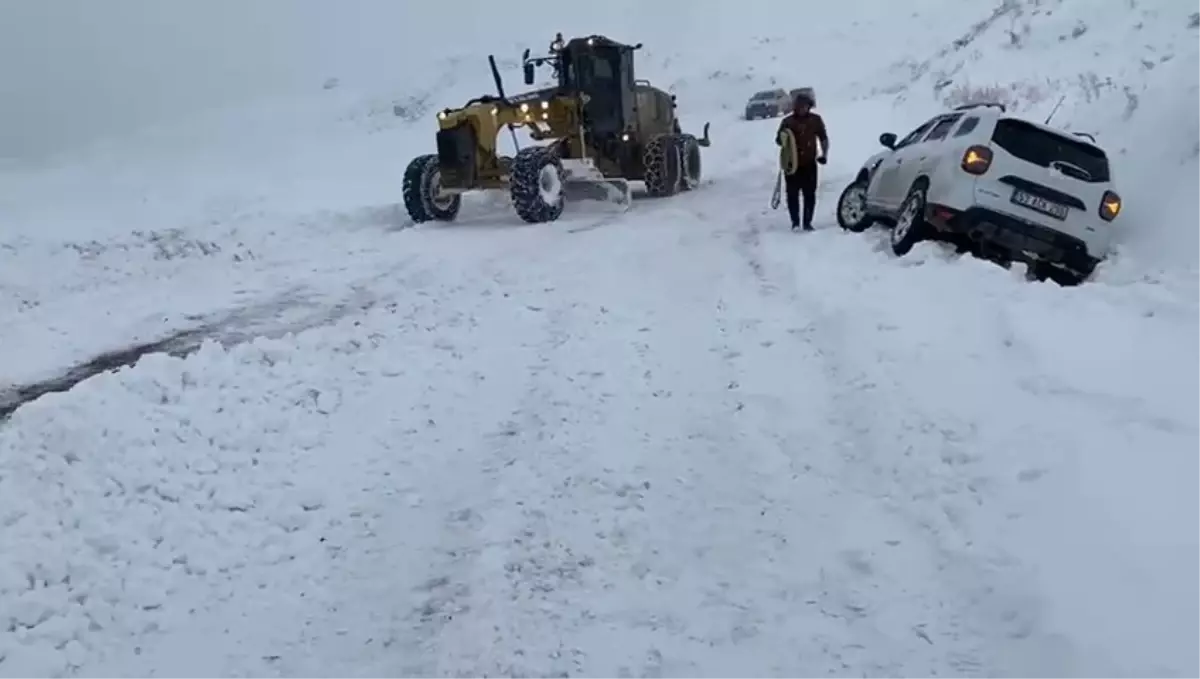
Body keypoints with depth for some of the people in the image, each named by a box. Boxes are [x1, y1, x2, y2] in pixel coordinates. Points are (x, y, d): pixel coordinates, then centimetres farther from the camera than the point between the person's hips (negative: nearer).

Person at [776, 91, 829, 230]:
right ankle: (795, 222, 8)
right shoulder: (787, 121, 1)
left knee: (810, 194, 0)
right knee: (792, 194, -2)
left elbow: (824, 138, 11)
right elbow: (778, 140, 7)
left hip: (809, 163, 1)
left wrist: (824, 154, -2)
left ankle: (807, 222, 8)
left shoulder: (815, 120, 4)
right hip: (792, 164, -1)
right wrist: (783, 140, -16)